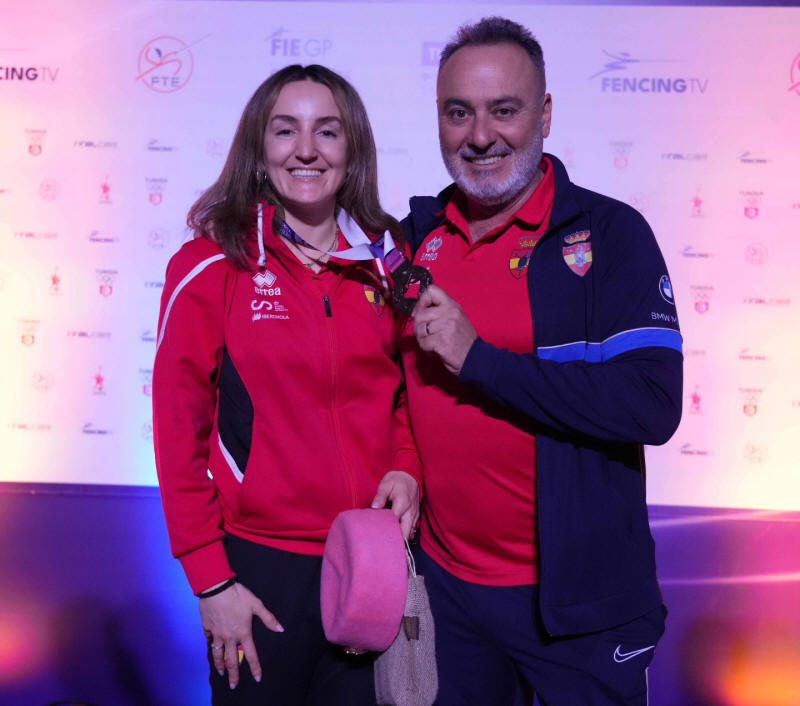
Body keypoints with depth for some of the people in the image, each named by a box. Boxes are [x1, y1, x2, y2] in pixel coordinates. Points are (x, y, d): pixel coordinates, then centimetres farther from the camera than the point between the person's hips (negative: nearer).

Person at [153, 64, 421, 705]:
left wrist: (407, 468, -7)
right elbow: (179, 430, -7)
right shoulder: (209, 267, -9)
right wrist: (210, 580, -8)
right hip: (260, 564, -3)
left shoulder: (387, 265, 2)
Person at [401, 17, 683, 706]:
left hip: (577, 597, -4)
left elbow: (653, 405, -22)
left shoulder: (610, 233, -10)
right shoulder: (416, 235, 3)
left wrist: (478, 359, -23)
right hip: (443, 581, 4)